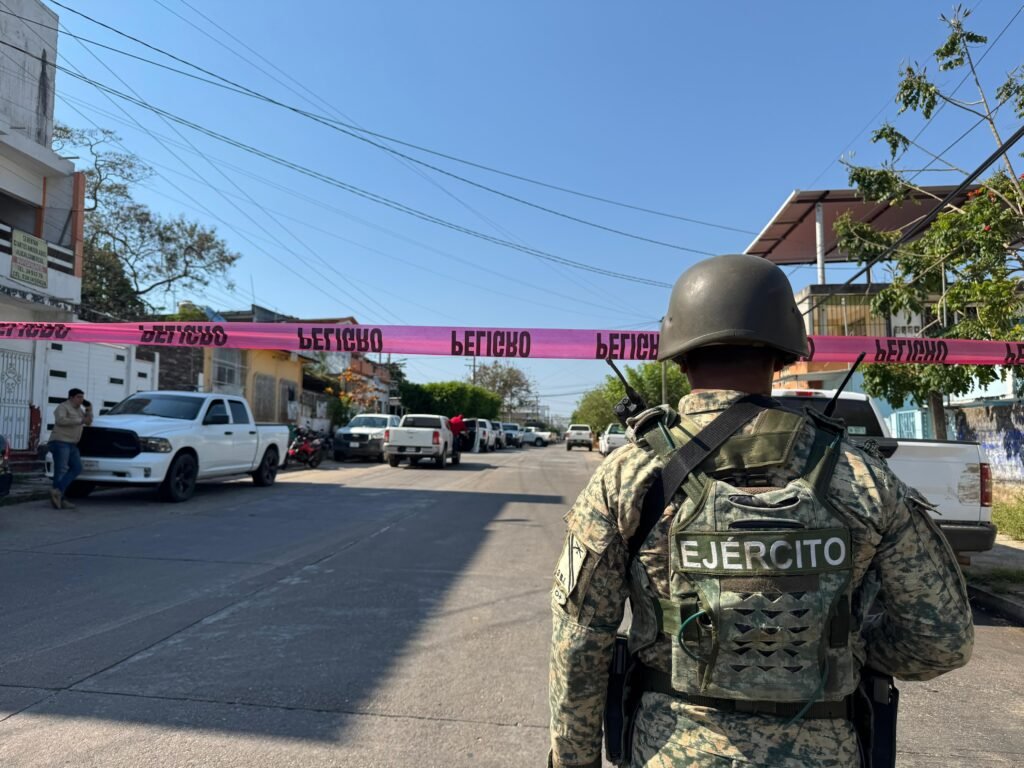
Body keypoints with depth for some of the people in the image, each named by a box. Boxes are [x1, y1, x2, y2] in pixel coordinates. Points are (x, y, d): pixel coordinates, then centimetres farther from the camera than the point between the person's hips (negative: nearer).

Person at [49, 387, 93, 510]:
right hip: (60, 442, -9)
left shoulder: (79, 409, 21)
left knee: (77, 468, -1)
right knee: (61, 471, -9)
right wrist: (79, 421, -20)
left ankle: (58, 491, -5)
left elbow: (88, 422, 21)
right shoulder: (63, 407, -5)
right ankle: (60, 499, -8)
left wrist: (89, 410, 7)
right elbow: (60, 420, -22)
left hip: (72, 444, 9)